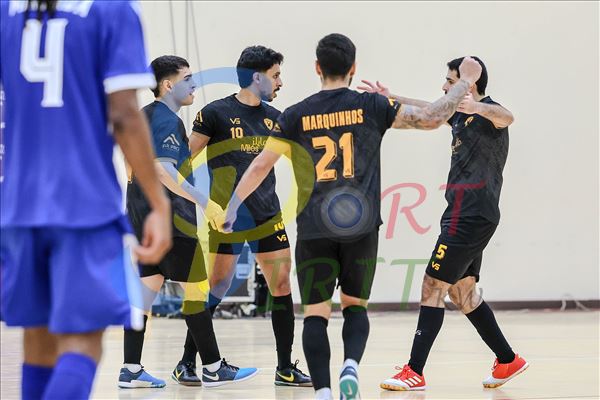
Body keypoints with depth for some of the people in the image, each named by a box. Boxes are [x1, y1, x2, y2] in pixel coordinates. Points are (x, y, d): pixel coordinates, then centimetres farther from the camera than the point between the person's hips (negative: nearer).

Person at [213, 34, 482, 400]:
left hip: (314, 230, 0)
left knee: (316, 313, 6)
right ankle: (351, 366, -10)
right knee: (355, 306, 16)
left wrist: (231, 207, 17)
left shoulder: (297, 115, 2)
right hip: (361, 228, 0)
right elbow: (431, 118, 0)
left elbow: (260, 166, 5)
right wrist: (466, 81, 14)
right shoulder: (370, 106, 0)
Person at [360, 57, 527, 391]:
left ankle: (415, 372, -8)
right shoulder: (461, 113, 15)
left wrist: (477, 107, -57)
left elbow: (506, 117, -37)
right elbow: (429, 110, 34)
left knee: (433, 287, -9)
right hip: (467, 216, 10)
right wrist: (390, 97, 38)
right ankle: (508, 361, 19)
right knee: (462, 292, 13)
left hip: (469, 217, -10)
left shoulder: (487, 111, -13)